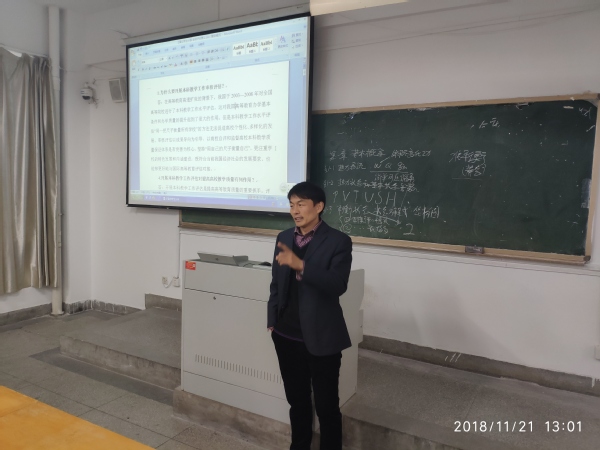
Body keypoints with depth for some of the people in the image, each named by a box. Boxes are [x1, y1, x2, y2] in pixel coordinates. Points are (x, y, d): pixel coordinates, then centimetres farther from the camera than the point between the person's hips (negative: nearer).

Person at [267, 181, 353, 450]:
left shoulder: (338, 241, -9)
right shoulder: (284, 238, 7)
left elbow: (338, 285, -21)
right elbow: (276, 283, 13)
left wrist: (301, 266, -31)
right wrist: (272, 321, 9)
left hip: (321, 337, -5)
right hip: (287, 335, 5)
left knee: (326, 404, 9)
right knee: (296, 400, 20)